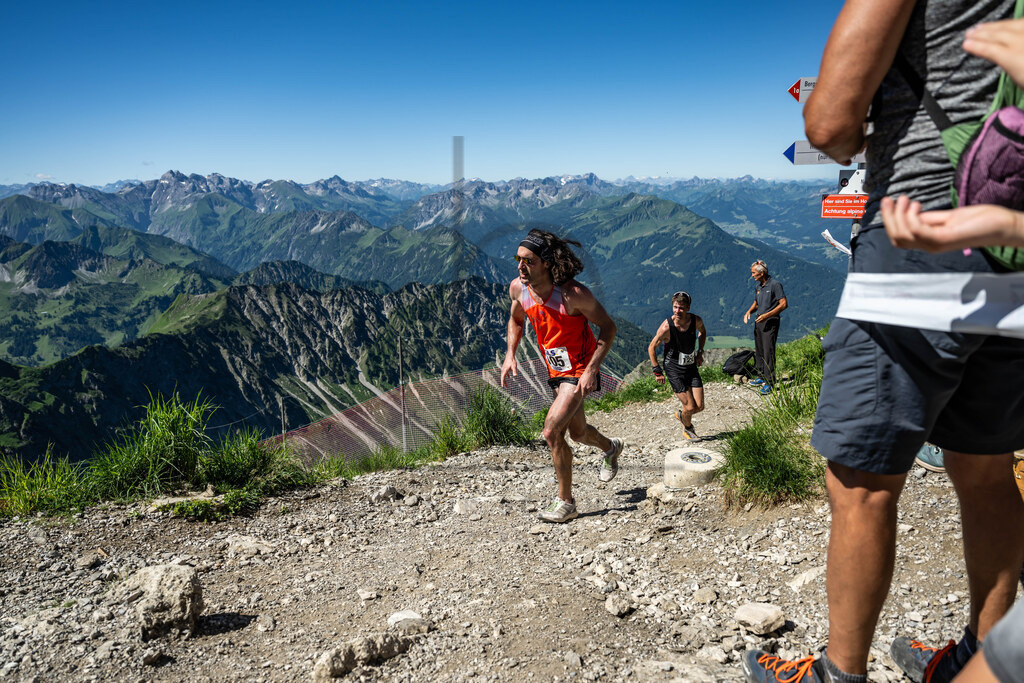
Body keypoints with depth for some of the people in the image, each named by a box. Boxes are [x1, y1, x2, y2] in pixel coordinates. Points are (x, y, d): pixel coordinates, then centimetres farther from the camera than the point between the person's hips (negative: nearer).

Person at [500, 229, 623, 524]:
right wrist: (510, 354, -2)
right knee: (577, 432, 22)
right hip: (555, 371, 7)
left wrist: (591, 370, -24)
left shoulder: (573, 294, -27)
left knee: (552, 431, -18)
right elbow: (516, 319, 13)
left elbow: (608, 327, -16)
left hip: (580, 371, -7)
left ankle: (565, 502, 0)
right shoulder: (517, 288, -9)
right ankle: (611, 447, 57)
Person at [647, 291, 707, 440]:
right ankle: (687, 429, 26)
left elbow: (702, 332, 16)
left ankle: (681, 415, 35)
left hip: (691, 367, 4)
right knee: (690, 407, -7)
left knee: (700, 406, 1)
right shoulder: (666, 326, -22)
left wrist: (700, 352, 8)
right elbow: (651, 347, -8)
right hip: (674, 369, -4)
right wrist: (657, 371, -8)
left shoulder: (696, 320, -10)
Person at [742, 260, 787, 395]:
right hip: (759, 321, 8)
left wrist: (767, 315, -22)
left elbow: (784, 304, -15)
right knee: (758, 350, 12)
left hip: (771, 322, -8)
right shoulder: (757, 286, 12)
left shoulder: (775, 284, -11)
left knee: (768, 351, -10)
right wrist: (749, 311, 5)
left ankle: (769, 382, -8)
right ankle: (761, 376, 24)